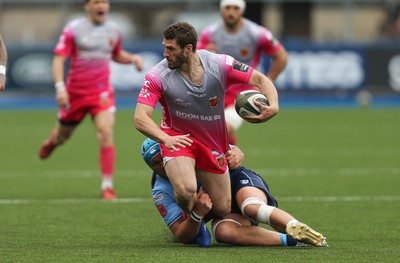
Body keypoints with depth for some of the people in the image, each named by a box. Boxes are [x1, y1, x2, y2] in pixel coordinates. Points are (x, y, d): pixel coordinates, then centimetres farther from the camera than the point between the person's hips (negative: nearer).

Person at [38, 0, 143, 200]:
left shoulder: (113, 30, 7)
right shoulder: (73, 30, -7)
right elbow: (59, 59, -10)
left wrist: (133, 58, 5)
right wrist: (60, 87, -22)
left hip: (101, 92, 2)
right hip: (75, 92, -1)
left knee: (106, 132, -19)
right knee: (63, 135, 14)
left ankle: (107, 186, -14)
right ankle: (53, 140, 56)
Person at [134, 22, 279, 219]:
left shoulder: (220, 65, -15)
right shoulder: (157, 76, -18)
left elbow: (260, 80, -8)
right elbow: (140, 118, -22)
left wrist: (273, 106, -28)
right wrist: (165, 138, -41)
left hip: (213, 145, 3)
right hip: (178, 138, -3)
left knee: (223, 210, 4)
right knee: (186, 190, -32)